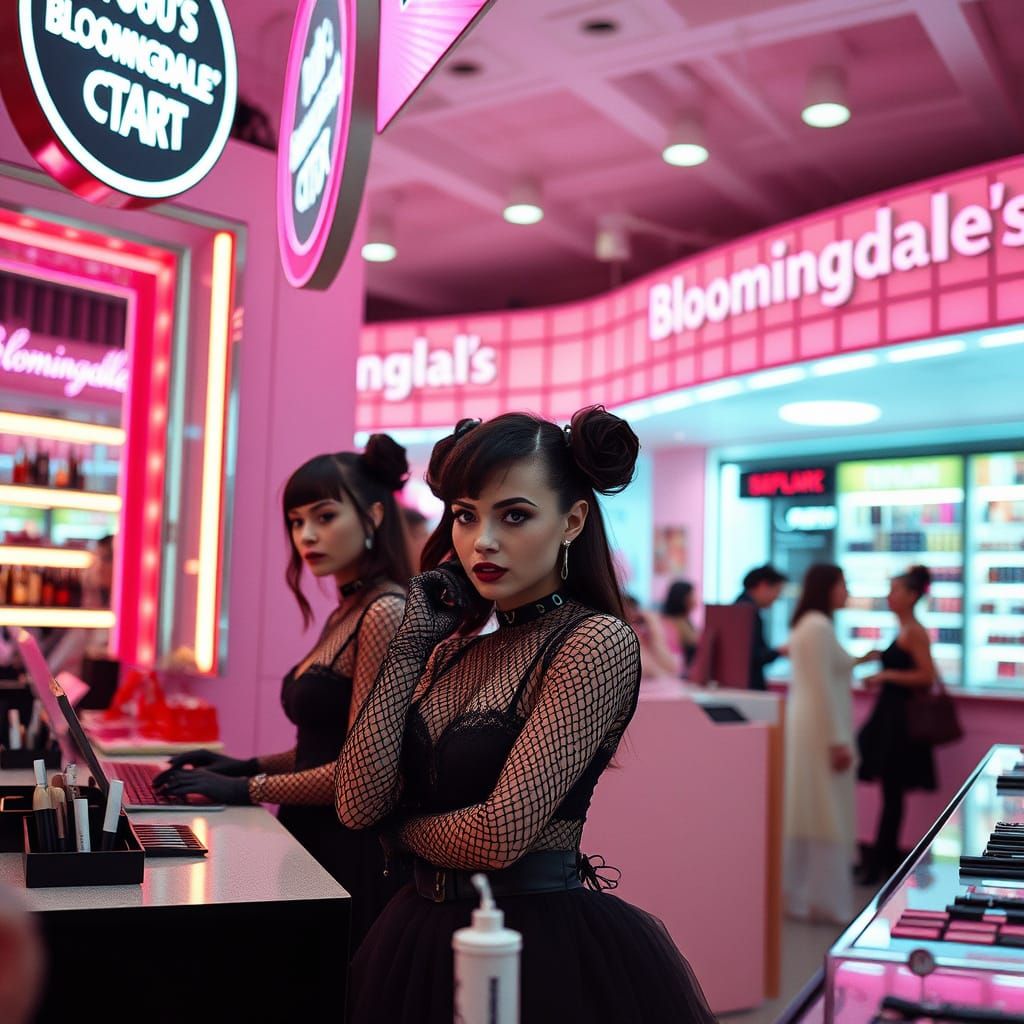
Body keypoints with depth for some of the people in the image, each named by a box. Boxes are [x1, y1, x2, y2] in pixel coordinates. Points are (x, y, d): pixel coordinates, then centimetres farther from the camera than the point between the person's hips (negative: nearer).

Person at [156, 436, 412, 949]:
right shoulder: (346, 614, 11)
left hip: (354, 854, -9)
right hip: (315, 839, 9)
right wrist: (249, 766, 6)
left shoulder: (386, 613, -17)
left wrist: (248, 790, -12)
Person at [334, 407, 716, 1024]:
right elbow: (358, 804, -5)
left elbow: (500, 833, -21)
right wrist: (411, 647, -5)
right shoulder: (455, 644, 4)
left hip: (542, 941, -6)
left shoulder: (597, 642, -16)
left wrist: (403, 825, -3)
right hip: (427, 934, 7)